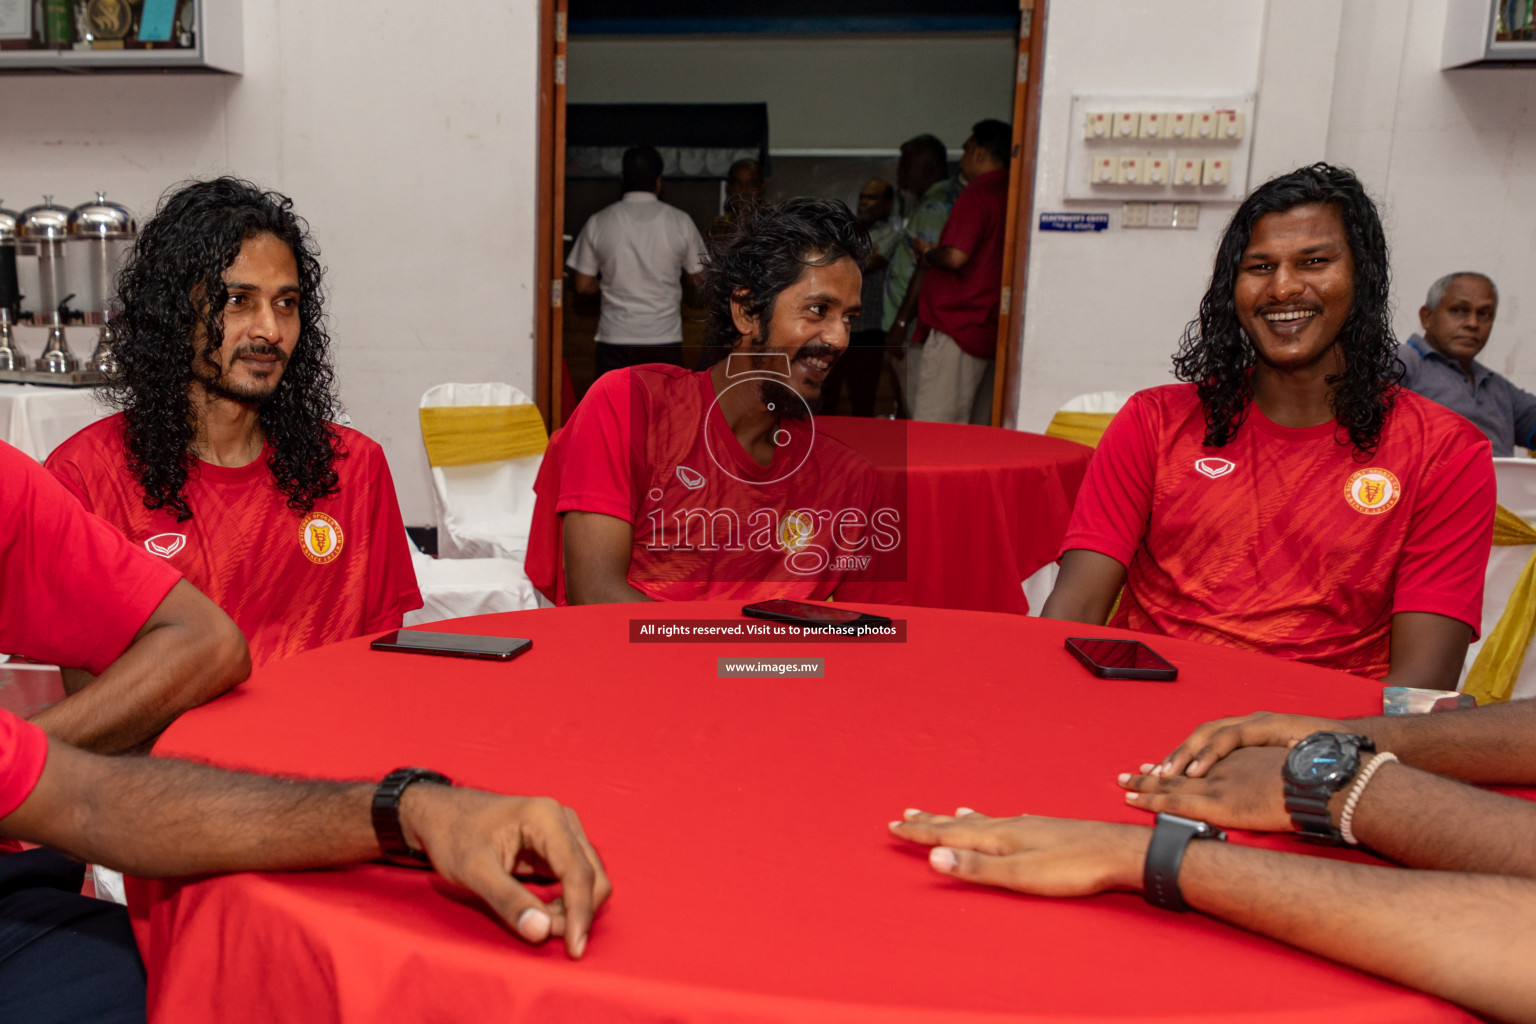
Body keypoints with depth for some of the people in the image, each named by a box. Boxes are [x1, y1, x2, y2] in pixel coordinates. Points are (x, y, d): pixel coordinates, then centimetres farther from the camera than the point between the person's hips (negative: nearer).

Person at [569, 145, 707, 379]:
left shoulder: (598, 223, -2)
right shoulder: (680, 222, -3)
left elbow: (583, 285, 2)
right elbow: (699, 277, 6)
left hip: (615, 338, 1)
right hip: (665, 339, 0)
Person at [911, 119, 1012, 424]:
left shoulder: (977, 195, -11)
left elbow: (955, 256, -23)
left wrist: (927, 252, -2)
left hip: (958, 328, -9)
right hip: (991, 331, 9)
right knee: (978, 429, 12)